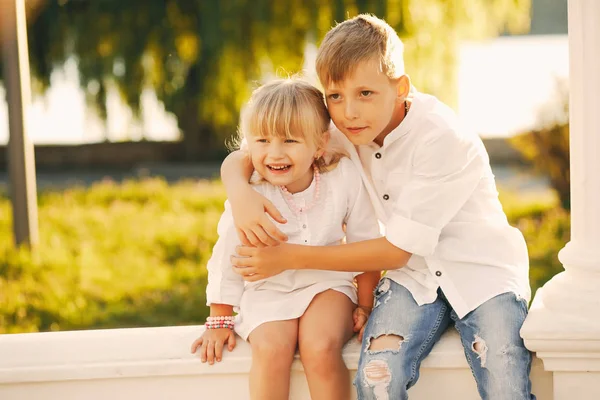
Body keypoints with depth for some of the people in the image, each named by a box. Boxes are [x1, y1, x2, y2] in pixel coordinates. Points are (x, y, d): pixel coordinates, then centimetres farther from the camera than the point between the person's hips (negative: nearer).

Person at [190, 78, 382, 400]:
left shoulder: (344, 178, -15)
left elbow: (365, 246, -1)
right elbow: (227, 256, -4)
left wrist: (365, 307, 4)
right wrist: (220, 321, 4)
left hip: (327, 285, 0)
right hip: (268, 291, 0)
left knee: (320, 347, -28)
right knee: (271, 349, -27)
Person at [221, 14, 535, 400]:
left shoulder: (440, 136, -22)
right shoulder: (340, 131, -6)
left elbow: (397, 250, -18)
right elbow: (240, 158, 1)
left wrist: (290, 257, -19)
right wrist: (240, 193, -25)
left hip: (481, 269, -4)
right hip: (415, 275, 4)